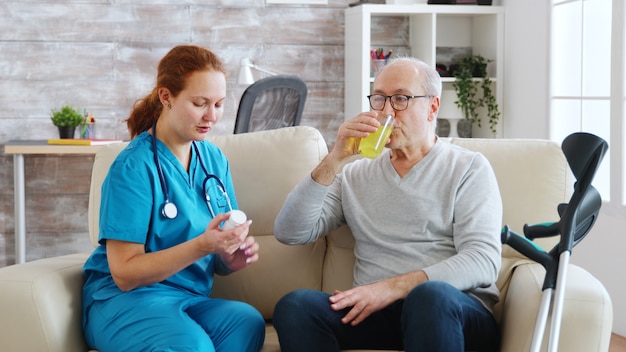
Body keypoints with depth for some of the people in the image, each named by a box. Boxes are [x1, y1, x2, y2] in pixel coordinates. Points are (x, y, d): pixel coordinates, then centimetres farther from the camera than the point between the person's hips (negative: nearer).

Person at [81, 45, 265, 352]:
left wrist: (233, 257, -11)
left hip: (190, 298, 6)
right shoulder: (134, 166, -11)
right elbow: (125, 274, -14)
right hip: (123, 300, -6)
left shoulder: (214, 159, 8)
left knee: (247, 321, -29)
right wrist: (203, 245, -25)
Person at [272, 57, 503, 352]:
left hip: (454, 312, -3)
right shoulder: (355, 175, 17)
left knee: (430, 295, -38)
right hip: (375, 313, 3)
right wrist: (335, 159, -4)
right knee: (295, 305, -25)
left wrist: (393, 287, -17)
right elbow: (289, 233, 6)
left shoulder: (469, 169, 7)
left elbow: (483, 261, -6)